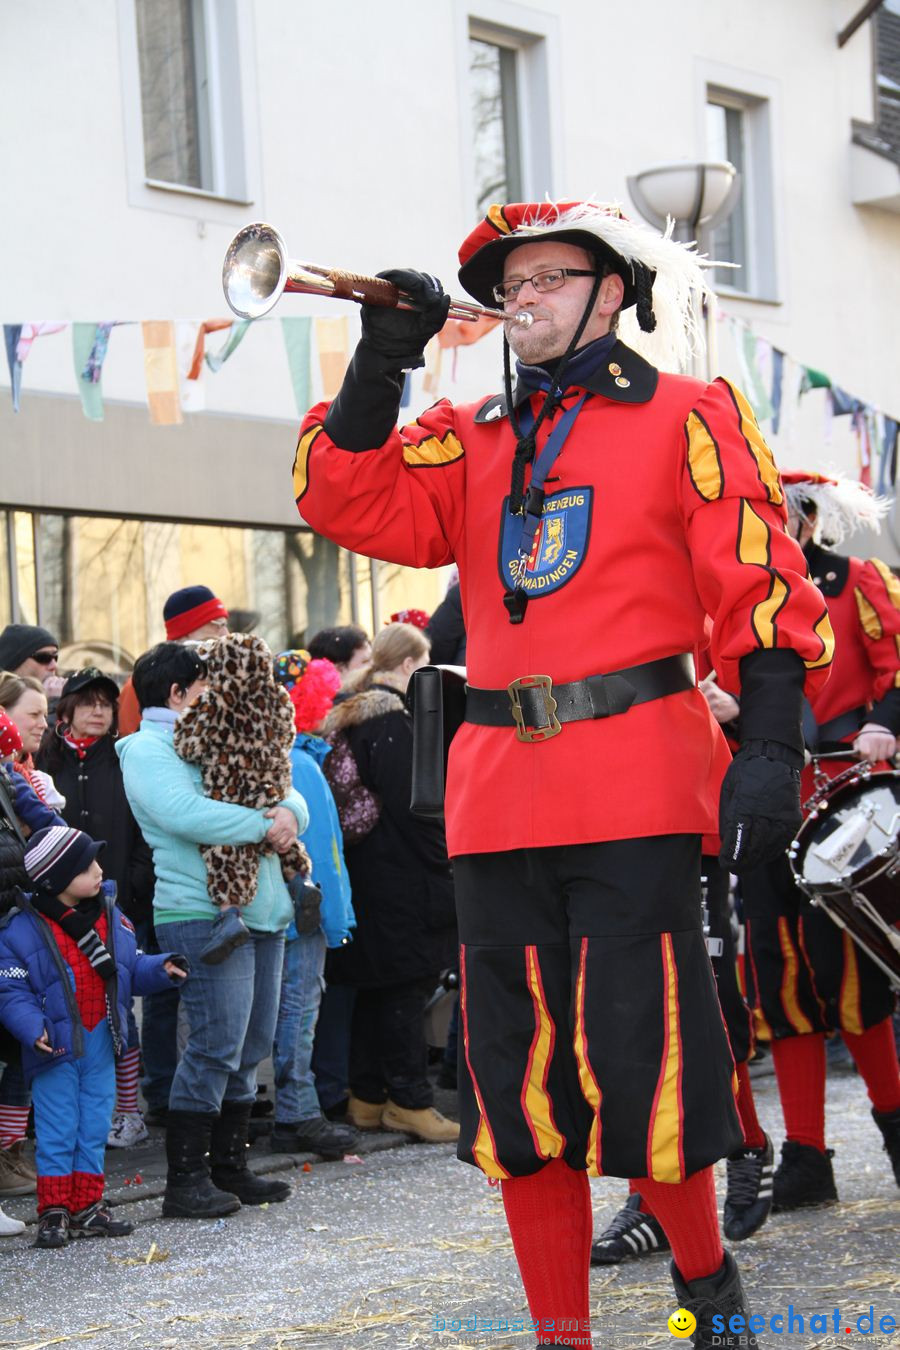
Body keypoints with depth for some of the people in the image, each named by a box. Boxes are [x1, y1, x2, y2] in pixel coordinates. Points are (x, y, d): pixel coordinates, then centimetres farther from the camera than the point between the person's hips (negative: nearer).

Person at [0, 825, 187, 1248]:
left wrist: (160, 968, -4)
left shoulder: (111, 916, 5)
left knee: (94, 1128, 10)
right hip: (57, 1046, -5)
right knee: (56, 1129, -1)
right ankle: (54, 1212, 7)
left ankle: (87, 1208, 18)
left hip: (100, 1043, 5)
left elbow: (131, 967, 14)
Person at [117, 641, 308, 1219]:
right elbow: (186, 814, -21)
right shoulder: (147, 749, -3)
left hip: (260, 909, 9)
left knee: (251, 1047, 10)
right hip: (204, 913, -9)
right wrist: (264, 825, -14)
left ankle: (230, 1168, 19)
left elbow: (290, 796, 17)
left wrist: (289, 814, -6)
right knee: (216, 1046, -11)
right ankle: (186, 1181, -6)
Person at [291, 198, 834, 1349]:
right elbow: (349, 501, 6)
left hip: (634, 787, -5)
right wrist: (381, 362, -3)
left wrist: (770, 747, -11)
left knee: (636, 1058, -7)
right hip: (500, 790, 5)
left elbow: (760, 589, -1)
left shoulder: (688, 418, 5)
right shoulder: (471, 441, 19)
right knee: (517, 1076, 5)